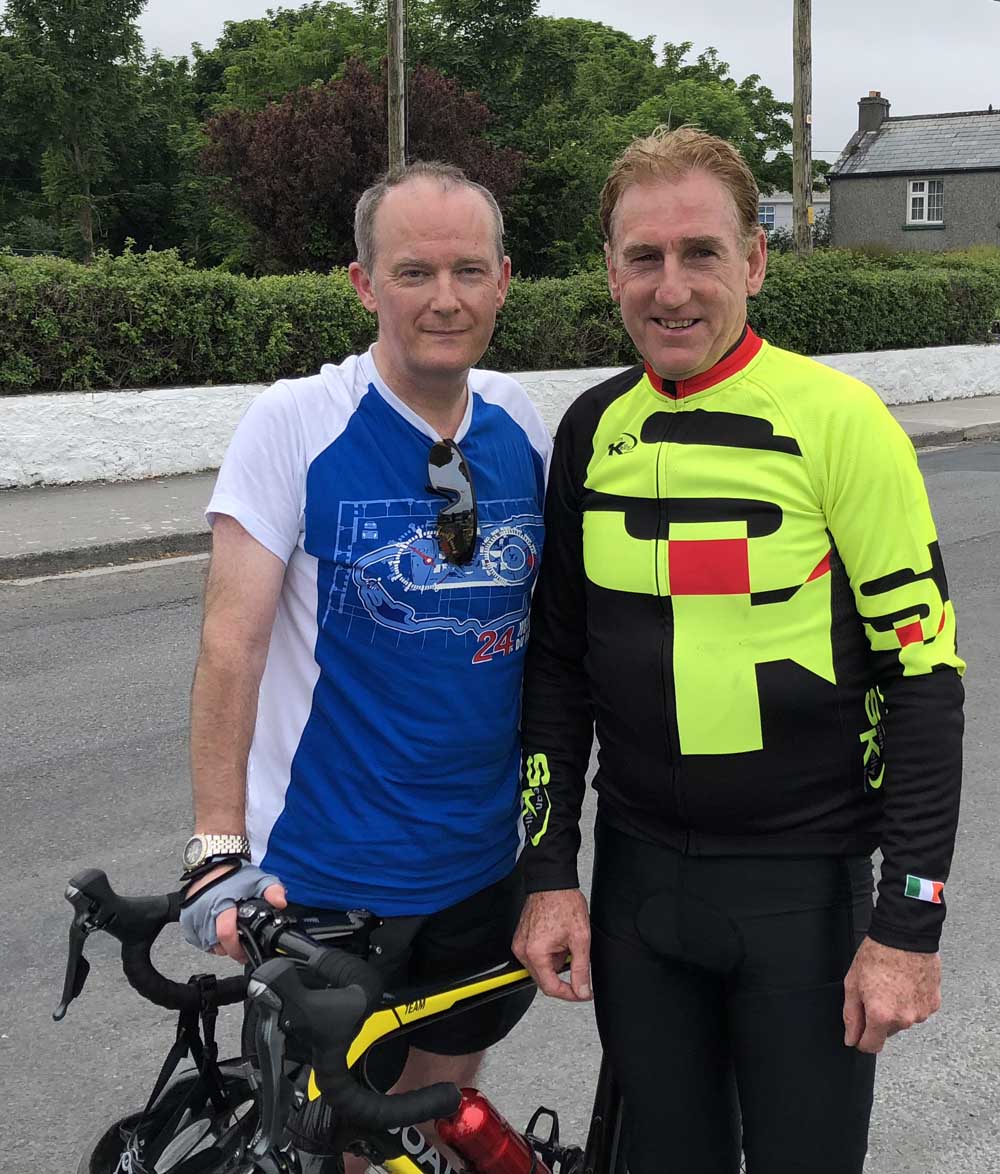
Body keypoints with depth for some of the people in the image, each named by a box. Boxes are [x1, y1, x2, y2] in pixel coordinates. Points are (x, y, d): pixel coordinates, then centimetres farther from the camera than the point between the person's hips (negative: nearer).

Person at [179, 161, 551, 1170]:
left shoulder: (522, 426, 0)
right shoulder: (293, 423, -13)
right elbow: (233, 641, -15)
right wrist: (218, 849, -19)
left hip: (482, 862, 4)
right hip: (323, 871, -4)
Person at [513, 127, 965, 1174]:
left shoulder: (837, 419, -12)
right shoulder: (593, 430, 3)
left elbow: (922, 672, -12)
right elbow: (559, 661, 8)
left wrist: (910, 920, -13)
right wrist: (549, 871, 4)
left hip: (804, 883, -4)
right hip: (639, 879, 4)